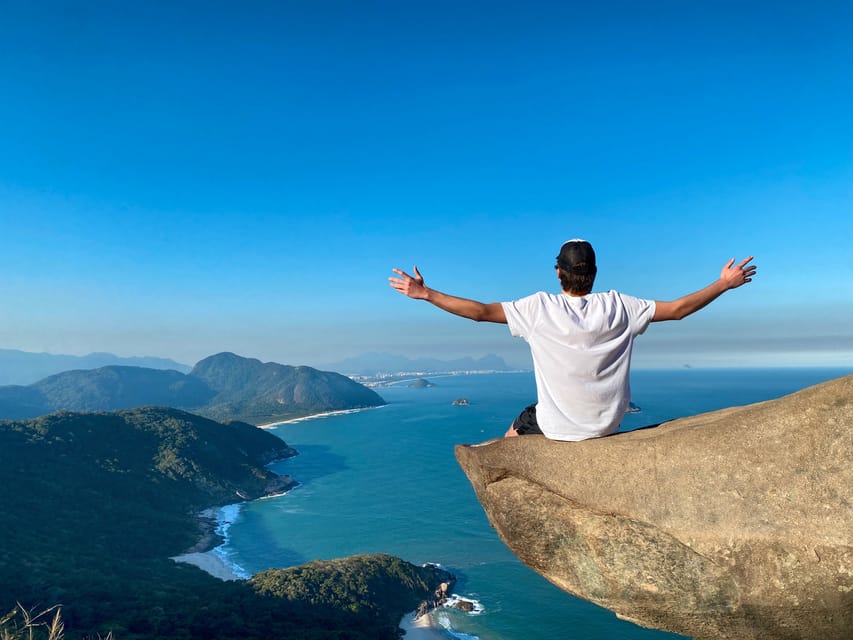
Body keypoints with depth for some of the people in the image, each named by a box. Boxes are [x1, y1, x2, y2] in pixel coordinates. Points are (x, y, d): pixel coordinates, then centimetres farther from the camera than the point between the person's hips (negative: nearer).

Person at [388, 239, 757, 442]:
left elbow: (481, 311, -17)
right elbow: (677, 309, -3)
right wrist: (724, 284, 11)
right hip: (608, 425, 3)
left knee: (513, 436, 29)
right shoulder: (618, 307, -11)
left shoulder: (540, 308, -17)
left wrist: (426, 295, -9)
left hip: (557, 425, -2)